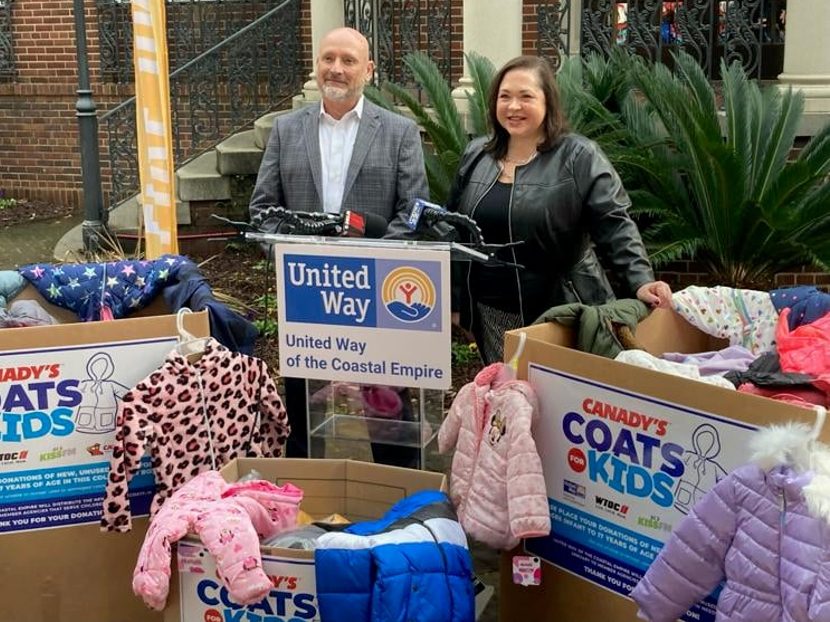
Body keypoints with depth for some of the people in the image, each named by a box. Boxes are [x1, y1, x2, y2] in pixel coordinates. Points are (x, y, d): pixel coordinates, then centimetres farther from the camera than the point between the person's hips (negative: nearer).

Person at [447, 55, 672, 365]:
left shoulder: (579, 157, -8)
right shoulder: (476, 155, 8)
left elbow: (615, 226, -12)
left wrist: (641, 281, -26)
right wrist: (454, 301, 13)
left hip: (560, 313, -4)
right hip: (492, 314, 4)